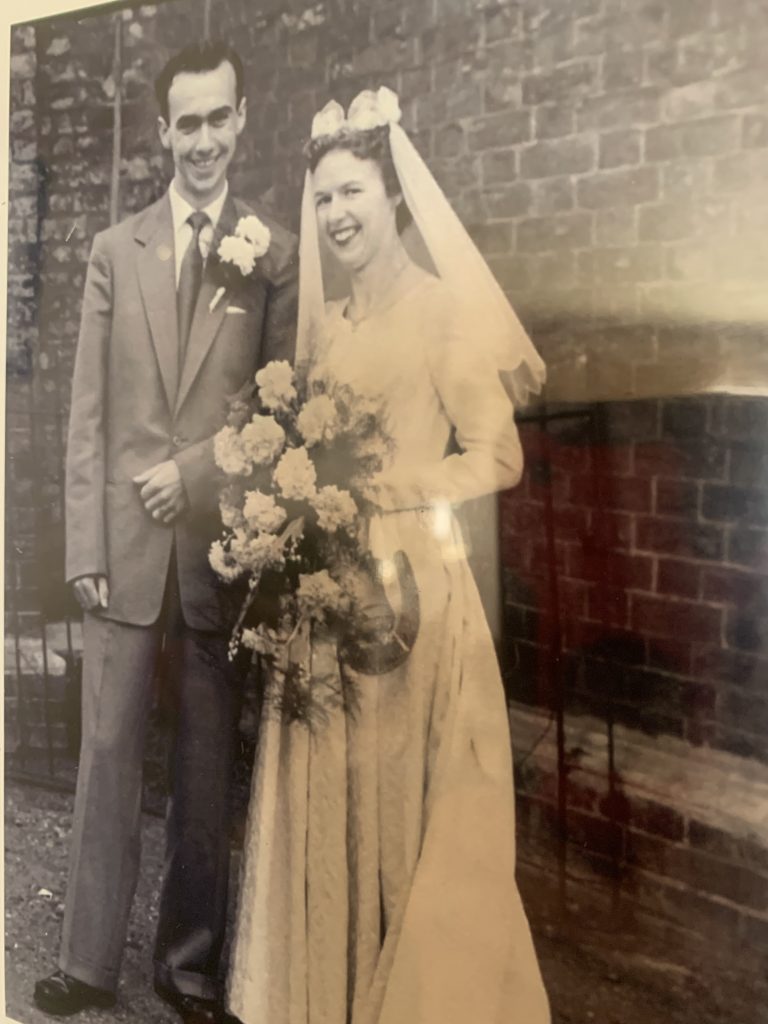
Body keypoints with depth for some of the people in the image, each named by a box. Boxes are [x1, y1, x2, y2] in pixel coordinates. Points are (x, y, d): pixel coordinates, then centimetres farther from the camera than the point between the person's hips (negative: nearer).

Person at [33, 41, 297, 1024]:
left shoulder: (276, 254, 3)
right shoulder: (114, 250, 8)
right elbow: (87, 412, 4)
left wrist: (195, 471, -12)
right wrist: (85, 546, -3)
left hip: (220, 546, -1)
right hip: (126, 542, 1)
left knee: (207, 767, 9)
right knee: (108, 754, 7)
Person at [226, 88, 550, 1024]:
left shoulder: (443, 307, -5)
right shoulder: (324, 323, 14)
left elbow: (497, 458, -10)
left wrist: (377, 490, -15)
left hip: (410, 578, -6)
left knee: (413, 803, 3)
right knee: (330, 796, 11)